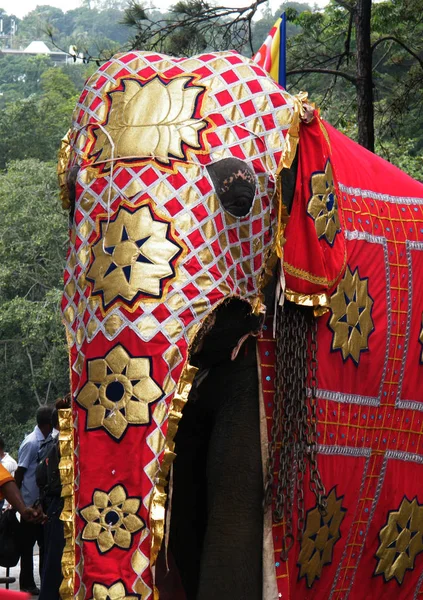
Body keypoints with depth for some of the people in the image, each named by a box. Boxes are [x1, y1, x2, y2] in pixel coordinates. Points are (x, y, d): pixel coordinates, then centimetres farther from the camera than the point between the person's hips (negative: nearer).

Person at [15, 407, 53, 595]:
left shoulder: (47, 441, 6)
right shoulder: (31, 443, -15)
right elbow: (19, 472, -12)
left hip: (43, 501, 7)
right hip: (31, 502, -7)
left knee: (45, 542, 11)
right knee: (28, 543, 2)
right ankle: (27, 583, 9)